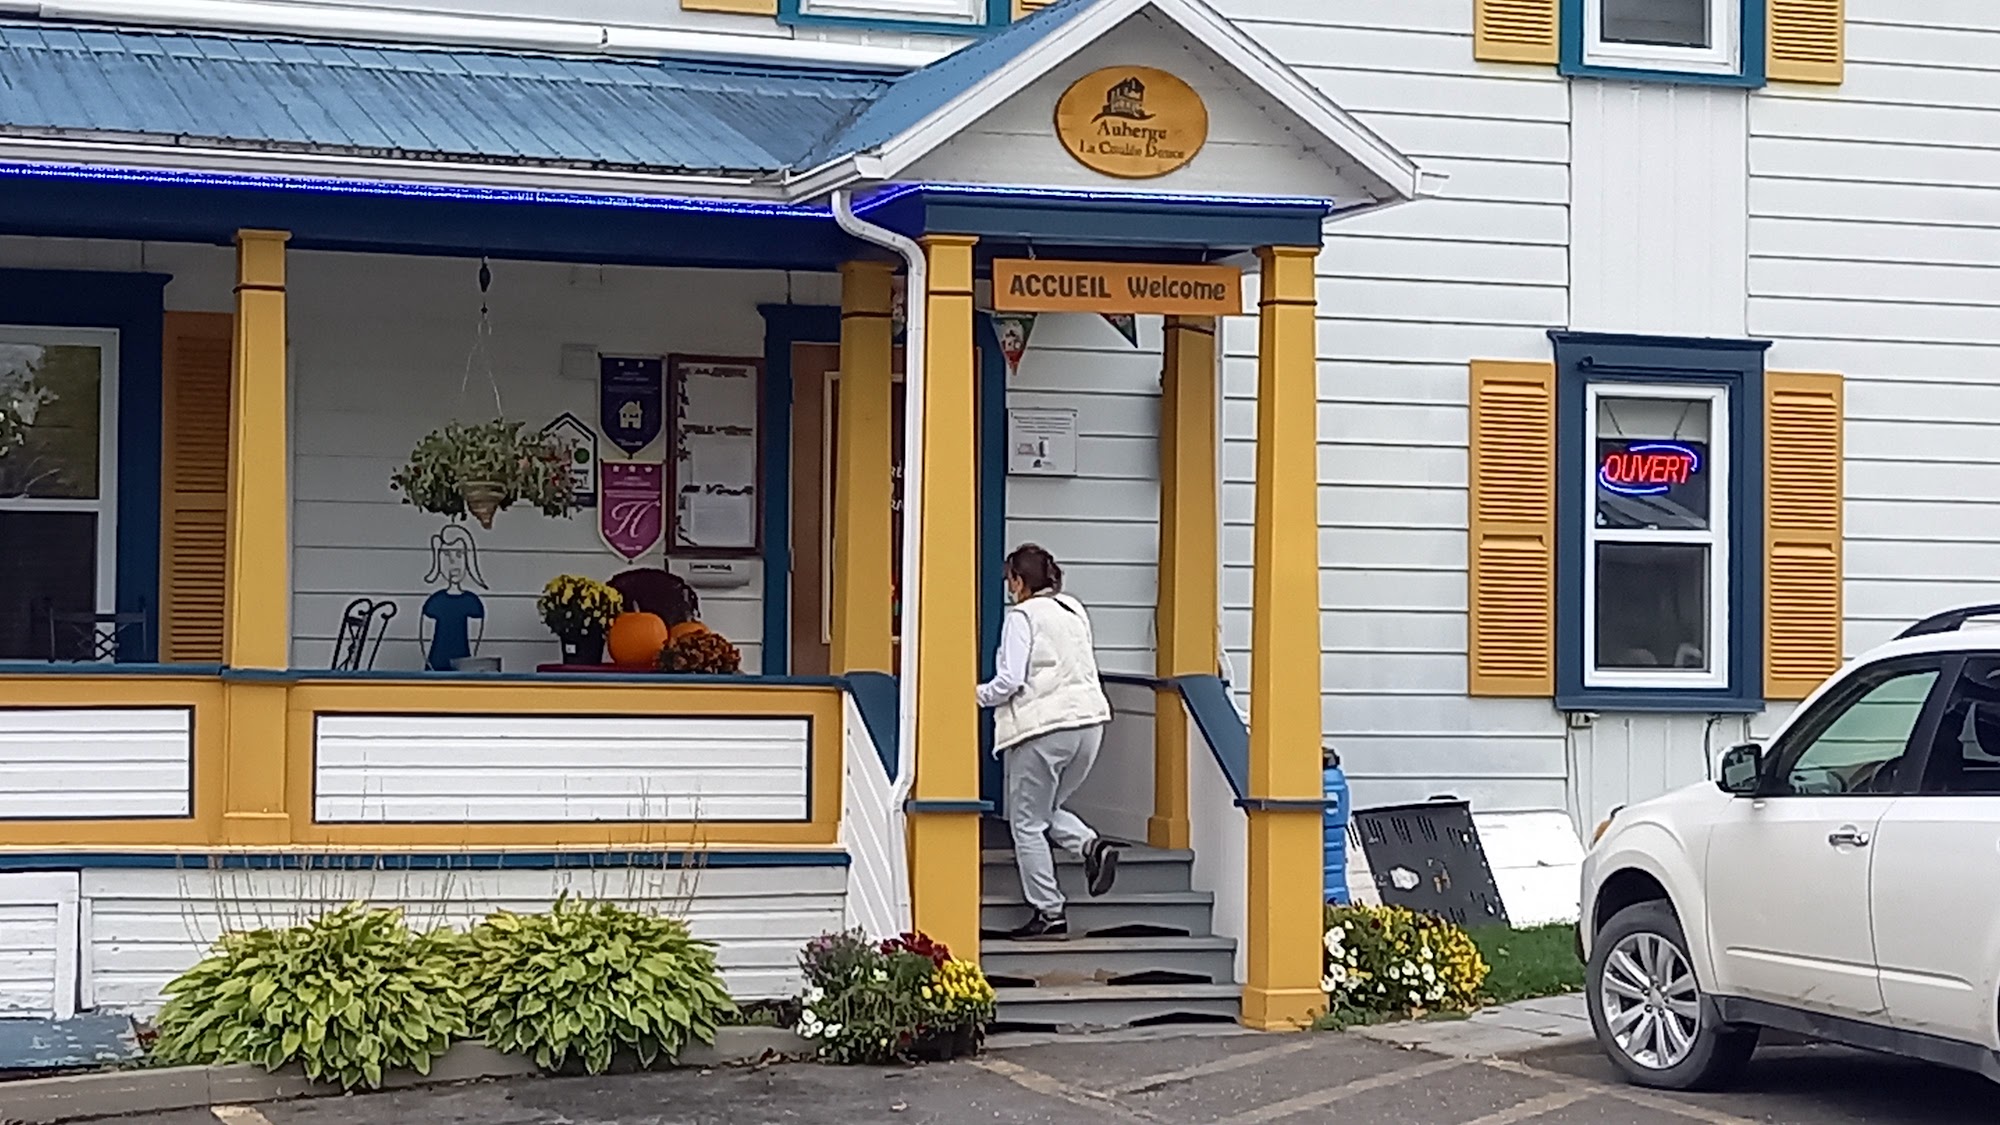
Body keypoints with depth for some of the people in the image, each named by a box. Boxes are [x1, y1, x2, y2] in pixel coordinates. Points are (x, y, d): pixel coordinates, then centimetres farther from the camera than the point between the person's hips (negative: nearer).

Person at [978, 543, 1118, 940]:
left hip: (1044, 727, -8)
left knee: (1027, 822, 3)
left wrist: (976, 696, 4)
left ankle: (1049, 912, 2)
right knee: (1049, 809, 23)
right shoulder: (1075, 611, 14)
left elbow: (1009, 681, -14)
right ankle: (1093, 846, -4)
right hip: (1088, 718, 8)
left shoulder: (1022, 617, -8)